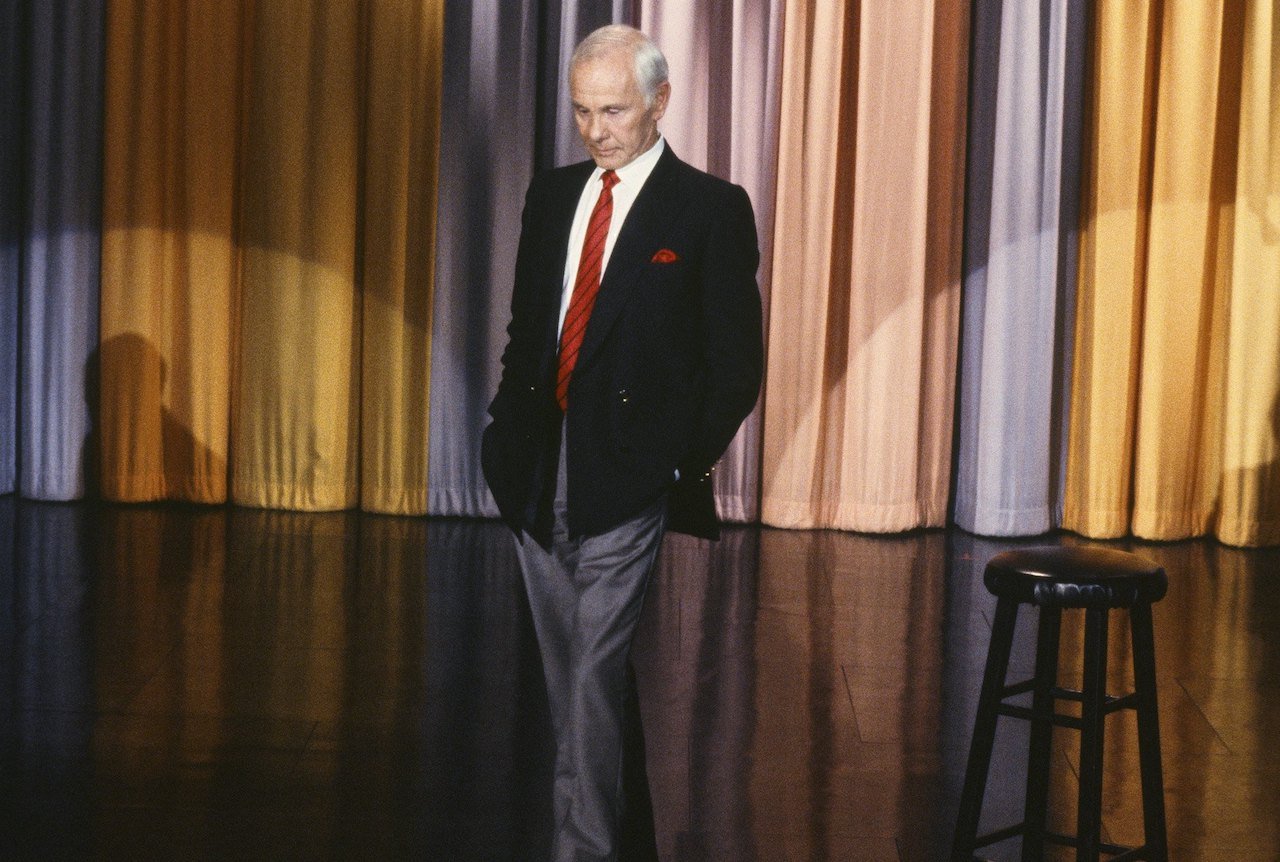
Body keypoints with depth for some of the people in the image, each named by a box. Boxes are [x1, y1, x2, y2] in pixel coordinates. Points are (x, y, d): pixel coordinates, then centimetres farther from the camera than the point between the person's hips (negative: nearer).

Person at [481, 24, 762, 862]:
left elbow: (736, 361, -5)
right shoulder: (551, 194, 12)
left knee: (594, 674, -9)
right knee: (564, 675, 14)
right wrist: (509, 431, 8)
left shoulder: (711, 208, -5)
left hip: (626, 479, -6)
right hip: (538, 476, 6)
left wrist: (684, 465, -8)